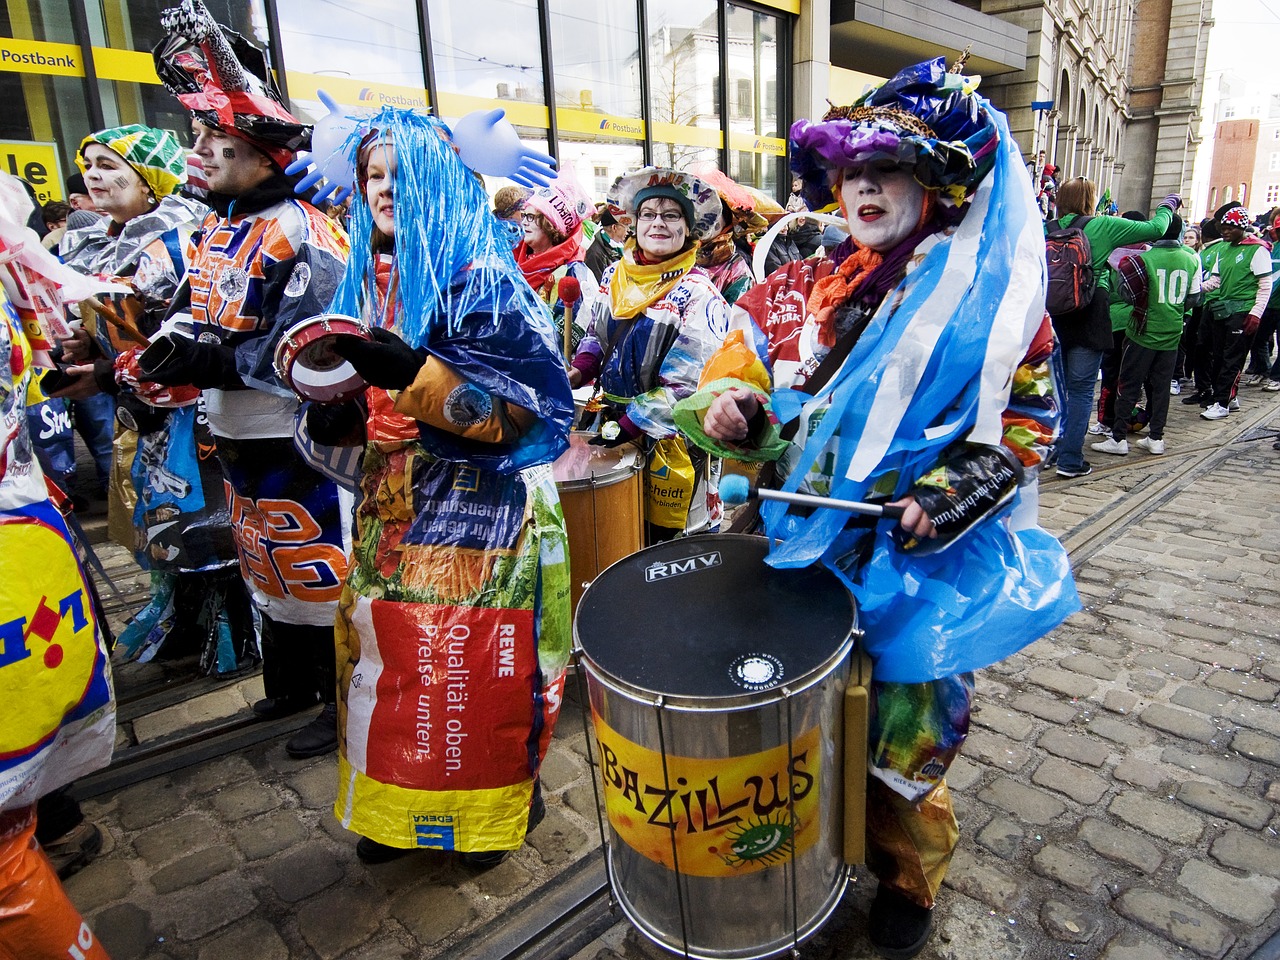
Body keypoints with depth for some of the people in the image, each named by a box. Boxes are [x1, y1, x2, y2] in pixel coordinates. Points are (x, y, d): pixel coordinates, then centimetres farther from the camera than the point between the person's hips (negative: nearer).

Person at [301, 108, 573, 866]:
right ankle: (400, 803, 35)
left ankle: (499, 804, 27)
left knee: (476, 668, 3)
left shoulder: (482, 276, -10)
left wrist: (413, 371, -29)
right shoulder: (369, 278, 11)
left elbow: (523, 403, -19)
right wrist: (338, 414, -3)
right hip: (393, 504, 7)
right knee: (391, 655, 14)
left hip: (476, 509, -6)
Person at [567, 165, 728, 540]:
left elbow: (687, 381, -18)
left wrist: (629, 425, -20)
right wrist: (576, 373, -1)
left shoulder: (698, 293, -14)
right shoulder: (615, 276, 5)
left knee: (663, 536, 5)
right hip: (612, 419, 5)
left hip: (670, 435, -5)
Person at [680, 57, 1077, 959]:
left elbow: (1027, 418, -3)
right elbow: (748, 372, 10)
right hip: (799, 539, 4)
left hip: (914, 560, -3)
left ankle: (909, 877, 40)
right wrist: (729, 407, -12)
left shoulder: (990, 294, -5)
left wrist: (953, 492, -17)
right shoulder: (807, 288, 5)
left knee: (903, 727, 11)